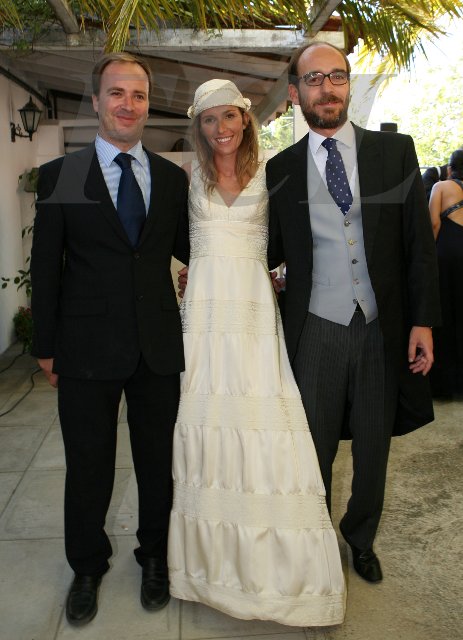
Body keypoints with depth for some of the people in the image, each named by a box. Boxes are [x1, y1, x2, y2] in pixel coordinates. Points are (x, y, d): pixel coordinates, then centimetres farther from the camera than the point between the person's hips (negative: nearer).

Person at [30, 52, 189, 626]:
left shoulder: (172, 177, 6)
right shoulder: (60, 175, -1)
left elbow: (186, 249, 10)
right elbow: (46, 266, -1)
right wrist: (46, 345, -1)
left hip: (159, 345, 2)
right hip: (89, 347, -2)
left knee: (158, 461, 16)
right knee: (88, 467, 14)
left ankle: (154, 557, 41)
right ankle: (87, 567, 39)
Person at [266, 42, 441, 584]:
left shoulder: (395, 151, 2)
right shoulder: (281, 169, 3)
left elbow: (419, 243, 1)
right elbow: (271, 251, 8)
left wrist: (422, 320, -3)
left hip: (382, 330, 1)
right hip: (315, 332, 0)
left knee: (373, 447, 16)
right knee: (313, 449, 12)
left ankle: (361, 538, 41)